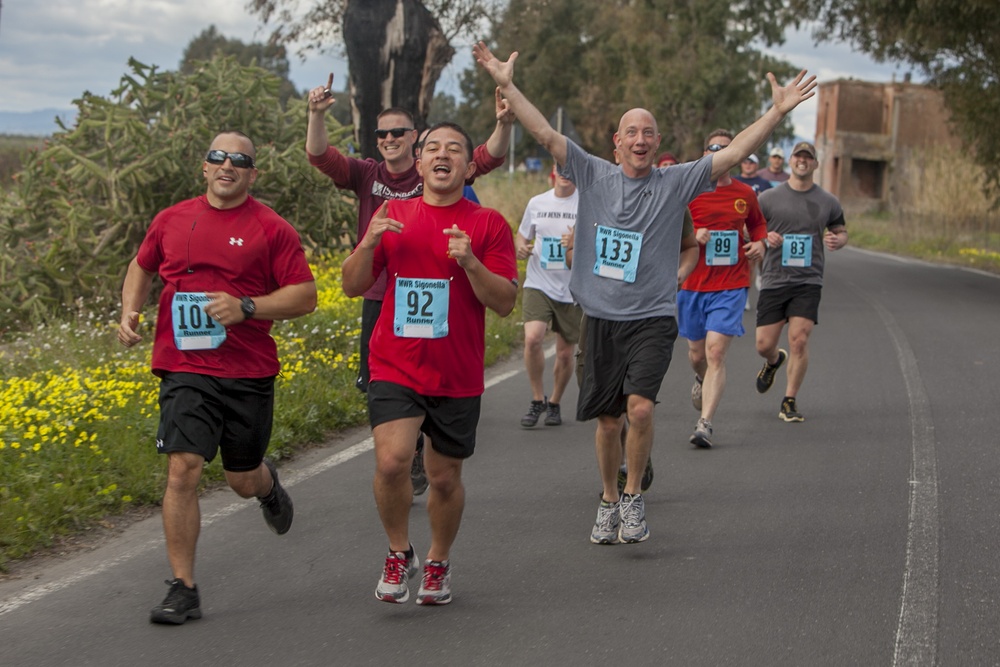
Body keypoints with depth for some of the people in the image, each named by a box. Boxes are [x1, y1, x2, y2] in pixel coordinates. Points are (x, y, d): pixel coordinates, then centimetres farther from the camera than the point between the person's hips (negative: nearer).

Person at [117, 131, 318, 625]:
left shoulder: (271, 229, -2)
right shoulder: (171, 220, 8)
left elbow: (305, 296, -4)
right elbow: (142, 268, 25)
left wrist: (246, 307, -18)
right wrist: (129, 311, 7)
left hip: (249, 371, -1)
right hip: (186, 369, 1)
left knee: (243, 480, 13)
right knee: (183, 468, -14)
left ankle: (267, 484, 53)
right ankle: (183, 589, -7)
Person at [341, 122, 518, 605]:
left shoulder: (488, 224, 0)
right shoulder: (392, 215, 6)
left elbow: (505, 303, -5)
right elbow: (353, 287, 8)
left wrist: (470, 262, -21)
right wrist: (368, 244, -10)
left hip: (457, 376, 0)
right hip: (395, 367, 0)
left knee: (445, 478, 9)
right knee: (391, 461, -19)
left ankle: (438, 562, 34)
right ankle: (399, 554, 5)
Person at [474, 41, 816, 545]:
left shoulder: (676, 183, 1)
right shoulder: (593, 176, 4)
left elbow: (735, 152, -5)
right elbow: (545, 134, 0)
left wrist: (778, 111, -13)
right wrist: (506, 85, -6)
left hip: (653, 318, -2)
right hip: (601, 318, 2)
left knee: (640, 407, -20)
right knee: (607, 419, 9)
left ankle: (634, 497, 0)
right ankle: (608, 503, 29)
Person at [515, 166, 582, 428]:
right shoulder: (536, 203, 8)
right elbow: (521, 236, 20)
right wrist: (521, 247, -4)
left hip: (572, 289, -1)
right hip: (538, 285, 1)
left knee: (565, 353, 6)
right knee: (532, 338, -21)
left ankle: (554, 403, 31)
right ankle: (537, 399, -1)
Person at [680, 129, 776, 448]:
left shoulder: (744, 194, 6)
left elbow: (757, 223, 25)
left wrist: (760, 242, 5)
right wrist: (692, 237, -17)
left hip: (731, 286, 0)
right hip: (693, 283, 0)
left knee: (716, 352, -14)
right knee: (697, 353, 13)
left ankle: (705, 423, -14)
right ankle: (702, 380, 50)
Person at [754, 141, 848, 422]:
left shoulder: (828, 202, 7)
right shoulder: (769, 198, 3)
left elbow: (841, 231, 20)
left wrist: (838, 240, -4)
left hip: (808, 282, 0)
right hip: (774, 280, 0)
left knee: (799, 340, -14)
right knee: (764, 345, 2)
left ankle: (789, 402, -1)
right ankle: (774, 361, 41)